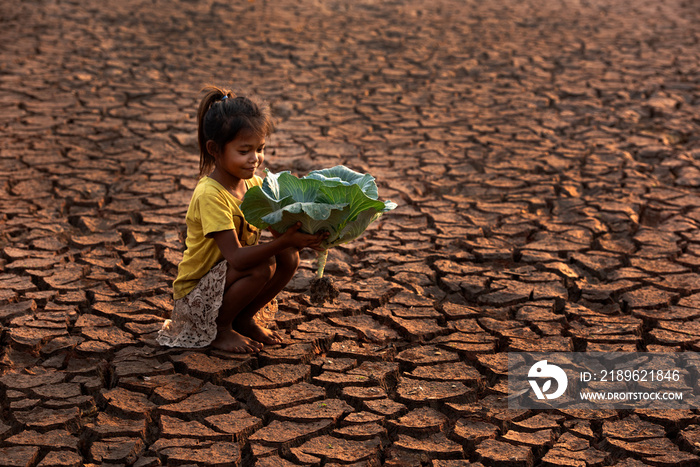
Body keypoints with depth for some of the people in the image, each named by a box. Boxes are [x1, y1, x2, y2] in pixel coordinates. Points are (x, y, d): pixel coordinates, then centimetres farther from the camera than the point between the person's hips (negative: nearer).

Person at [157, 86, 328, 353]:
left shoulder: (254, 184, -1)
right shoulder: (210, 195, -26)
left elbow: (278, 230, -5)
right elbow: (236, 257, -33)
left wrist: (299, 235, -27)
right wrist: (285, 240, -41)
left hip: (228, 277, 8)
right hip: (195, 294, -7)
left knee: (289, 258, -11)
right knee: (263, 267, -28)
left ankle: (244, 318, 9)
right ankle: (218, 329, -6)